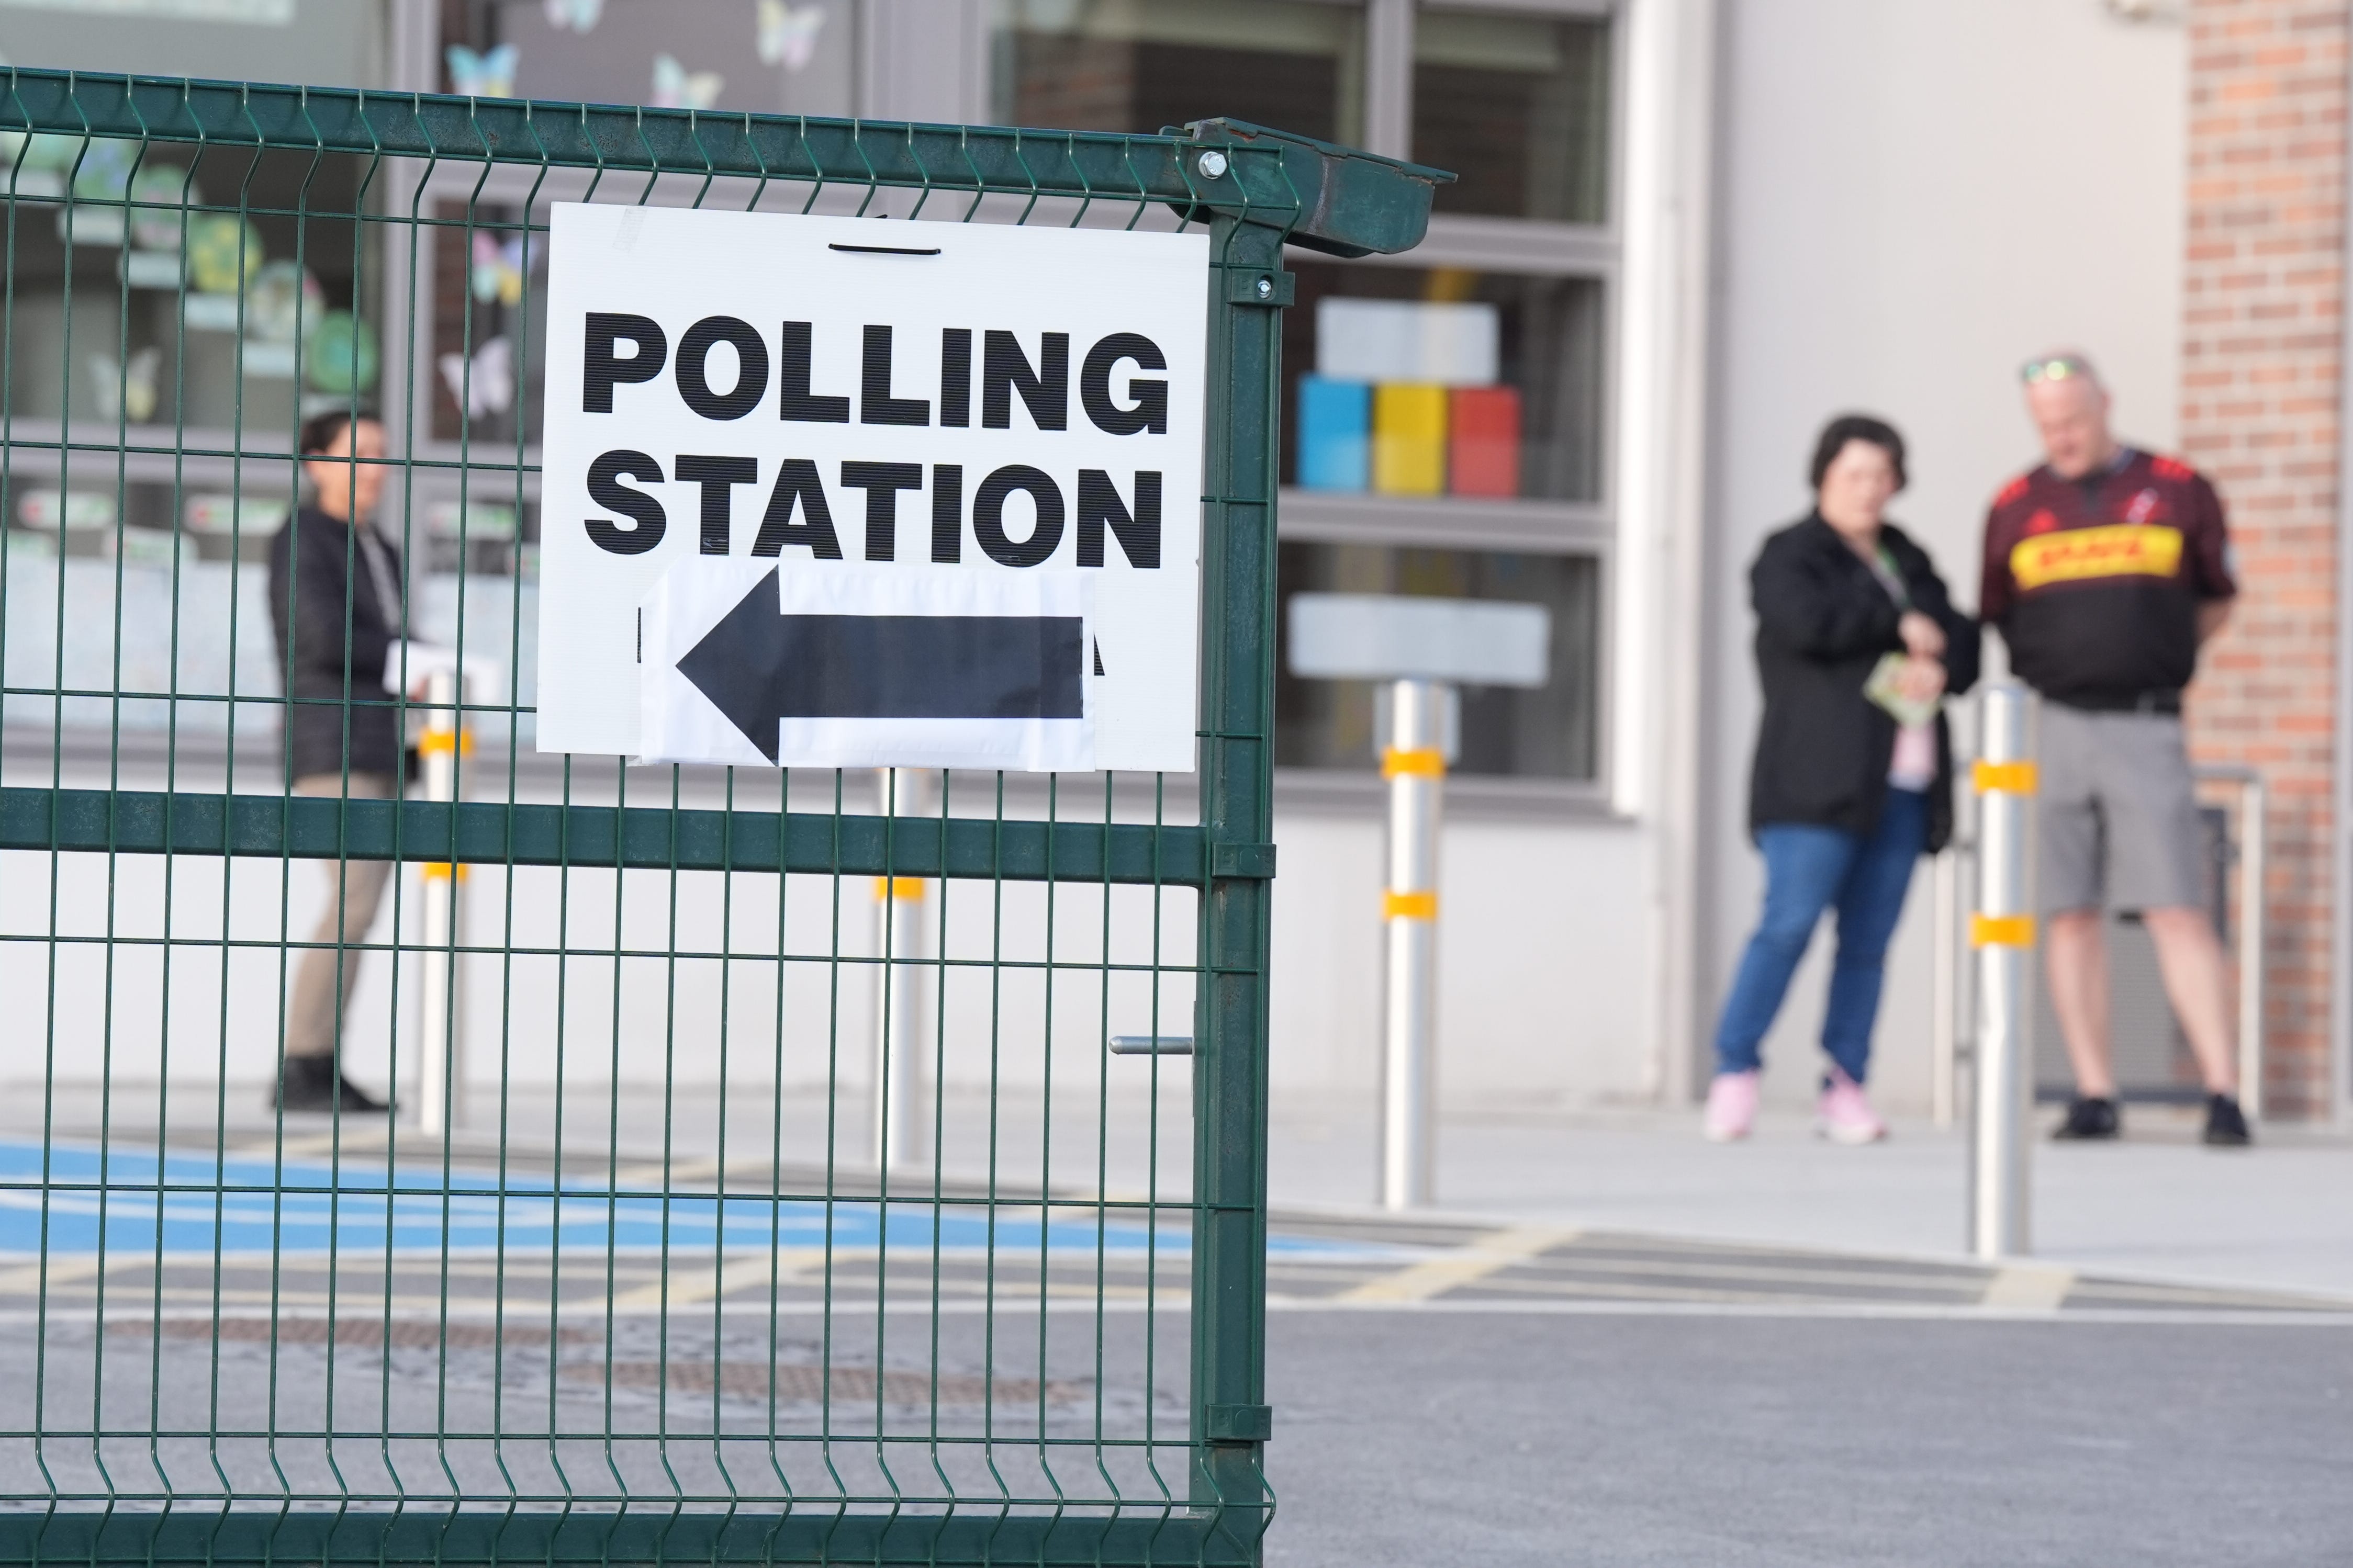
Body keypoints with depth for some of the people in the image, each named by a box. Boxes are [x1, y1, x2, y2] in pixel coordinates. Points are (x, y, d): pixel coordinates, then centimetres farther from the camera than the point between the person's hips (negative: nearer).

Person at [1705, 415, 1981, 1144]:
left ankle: (1845, 1087, 4)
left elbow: (1962, 645, 16)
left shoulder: (1908, 560, 22)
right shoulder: (1790, 557, 2)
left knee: (1869, 940, 2)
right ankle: (1735, 1071, -8)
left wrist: (1938, 667, -7)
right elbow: (1811, 622, -18)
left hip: (1902, 783, 5)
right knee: (1790, 923, -14)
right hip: (1818, 776, -5)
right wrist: (1901, 627, -7)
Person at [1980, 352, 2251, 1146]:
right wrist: (2060, 668, 8)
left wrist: (2148, 664, 8)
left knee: (2177, 914, -9)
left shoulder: (2178, 490, 6)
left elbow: (2215, 602, 16)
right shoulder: (2016, 507, 10)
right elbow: (1995, 622, 19)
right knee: (2069, 914, 1)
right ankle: (2094, 1095, 6)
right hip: (2045, 728, 2)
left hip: (2143, 730, -2)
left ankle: (2224, 1094, -11)